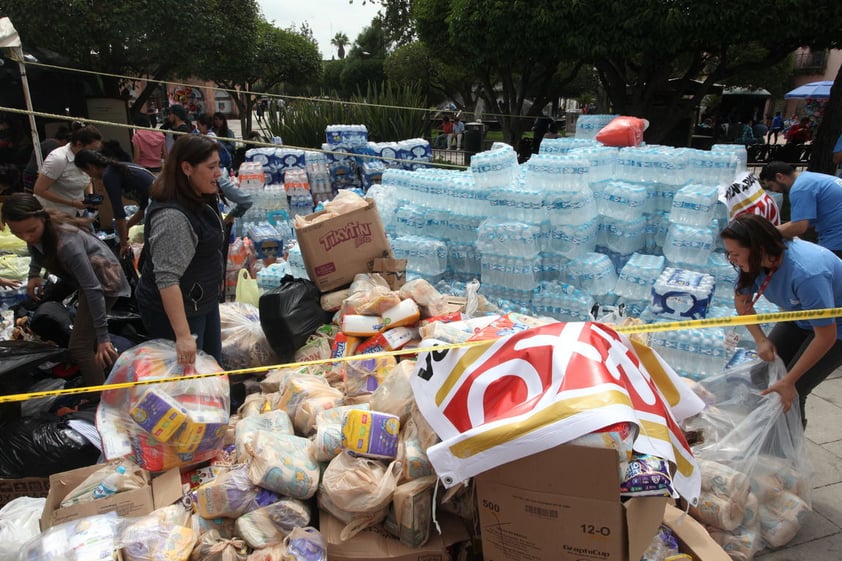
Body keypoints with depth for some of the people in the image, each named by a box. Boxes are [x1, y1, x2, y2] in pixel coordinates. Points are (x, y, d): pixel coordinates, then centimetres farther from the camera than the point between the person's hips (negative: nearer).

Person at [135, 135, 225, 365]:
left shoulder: (200, 201, 4)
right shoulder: (171, 216, -27)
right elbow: (167, 279, -30)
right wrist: (183, 336, -32)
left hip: (203, 302, 9)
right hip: (176, 310, -9)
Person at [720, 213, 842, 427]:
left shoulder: (806, 273, -40)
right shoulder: (758, 260, -20)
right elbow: (742, 300, 0)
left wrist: (789, 382, -26)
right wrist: (761, 340, -11)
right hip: (800, 318, 7)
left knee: (790, 393, -12)